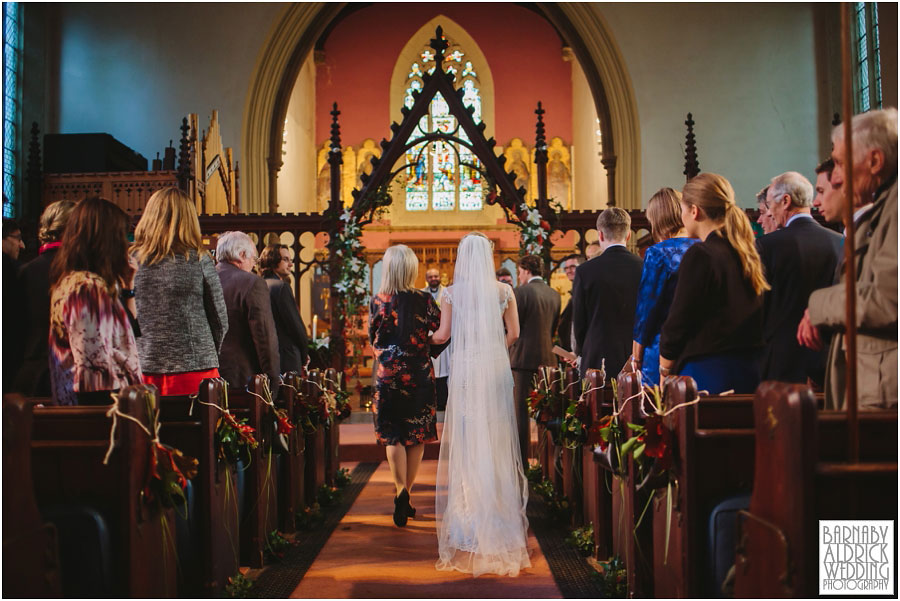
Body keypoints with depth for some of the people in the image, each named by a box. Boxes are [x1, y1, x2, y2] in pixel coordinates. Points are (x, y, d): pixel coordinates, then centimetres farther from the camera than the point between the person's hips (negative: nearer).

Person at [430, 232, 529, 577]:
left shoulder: (452, 293, -2)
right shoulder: (503, 291, 1)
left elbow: (443, 334, -3)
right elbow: (513, 334, 1)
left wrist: (427, 338, 18)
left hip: (465, 368, -1)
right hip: (495, 368, 1)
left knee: (467, 437, 5)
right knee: (496, 437, 8)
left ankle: (470, 522, 10)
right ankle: (500, 512, 14)